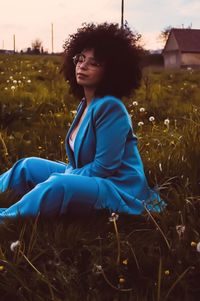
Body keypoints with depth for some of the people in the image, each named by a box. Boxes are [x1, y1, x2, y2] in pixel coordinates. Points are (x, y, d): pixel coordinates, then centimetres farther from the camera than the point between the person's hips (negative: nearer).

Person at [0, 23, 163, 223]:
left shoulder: (109, 107, -19)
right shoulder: (85, 104, 9)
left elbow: (103, 167, -20)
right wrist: (67, 174, 0)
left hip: (119, 190, -9)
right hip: (90, 180, 10)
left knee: (57, 185, -34)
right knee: (28, 166, 9)